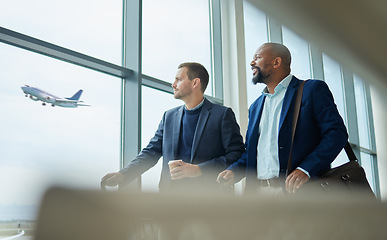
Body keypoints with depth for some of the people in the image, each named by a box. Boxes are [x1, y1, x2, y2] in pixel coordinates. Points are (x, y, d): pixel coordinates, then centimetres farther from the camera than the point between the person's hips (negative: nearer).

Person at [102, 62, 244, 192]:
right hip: (170, 191, 4)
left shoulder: (222, 114, 3)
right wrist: (123, 175, 2)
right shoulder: (169, 117, 18)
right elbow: (151, 152, 17)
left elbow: (237, 154, -3)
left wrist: (199, 170, -13)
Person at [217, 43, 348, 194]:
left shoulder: (313, 89, 5)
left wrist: (306, 169, -18)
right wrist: (234, 171, 5)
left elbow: (337, 132, -5)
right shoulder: (255, 107, 24)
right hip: (258, 192, 5)